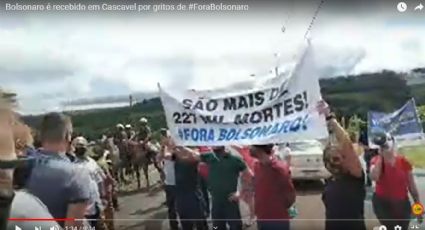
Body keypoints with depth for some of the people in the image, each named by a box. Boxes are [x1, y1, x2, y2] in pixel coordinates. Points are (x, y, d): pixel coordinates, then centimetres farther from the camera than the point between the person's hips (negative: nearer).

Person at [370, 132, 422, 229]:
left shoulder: (403, 161, -5)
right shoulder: (376, 160, -6)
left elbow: (412, 186, 2)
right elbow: (374, 177, -27)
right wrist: (380, 156, -22)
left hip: (402, 203, 2)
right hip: (382, 203, -2)